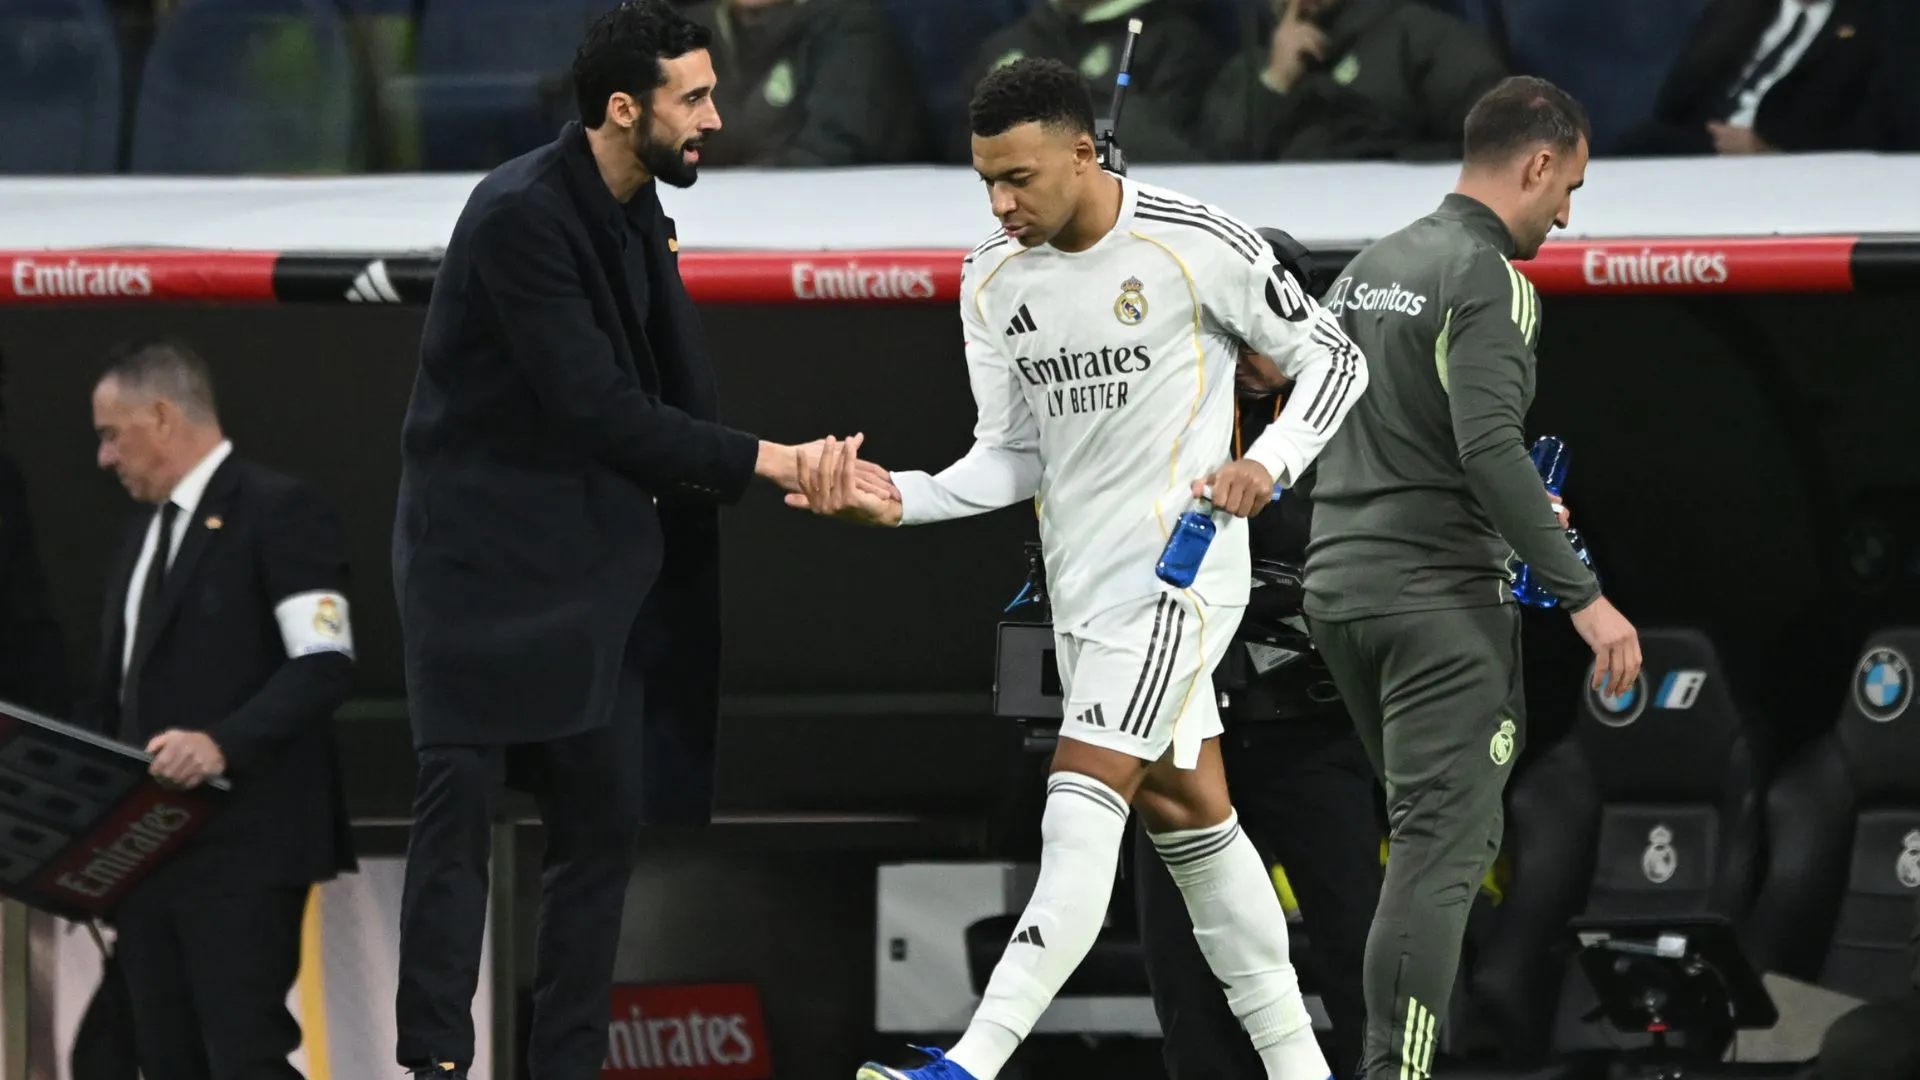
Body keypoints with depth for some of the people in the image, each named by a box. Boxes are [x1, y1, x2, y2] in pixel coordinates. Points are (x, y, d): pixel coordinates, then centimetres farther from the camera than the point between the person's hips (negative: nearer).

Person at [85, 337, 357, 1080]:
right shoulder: (146, 529, 20)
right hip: (150, 846, 8)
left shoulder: (279, 512, -7)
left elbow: (325, 666, -16)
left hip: (243, 847, -8)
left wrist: (223, 744, -30)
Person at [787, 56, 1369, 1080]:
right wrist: (900, 498, -9)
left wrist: (1268, 463, -19)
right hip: (1083, 585, 7)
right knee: (1186, 813, 11)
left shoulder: (1197, 245, -13)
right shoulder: (994, 281, 4)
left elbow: (1332, 361, -3)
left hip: (1179, 570, -7)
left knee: (1082, 813, -17)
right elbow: (1013, 454, 7)